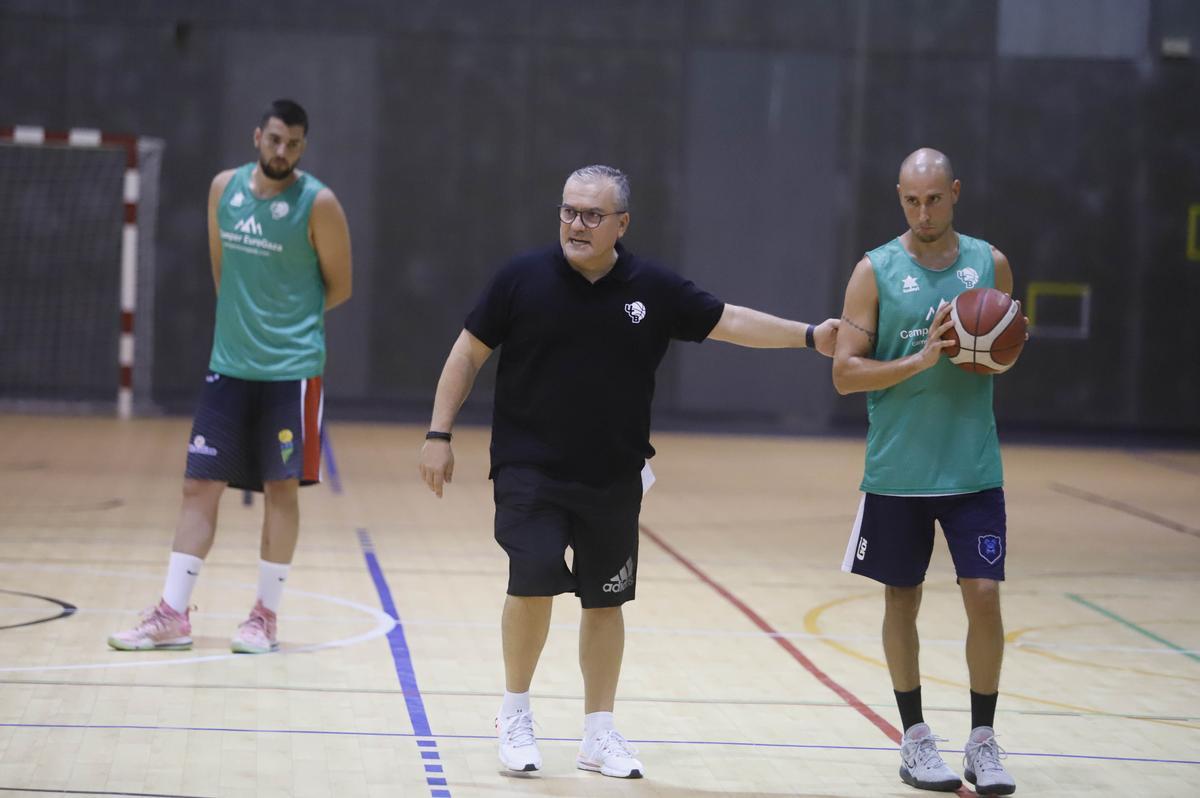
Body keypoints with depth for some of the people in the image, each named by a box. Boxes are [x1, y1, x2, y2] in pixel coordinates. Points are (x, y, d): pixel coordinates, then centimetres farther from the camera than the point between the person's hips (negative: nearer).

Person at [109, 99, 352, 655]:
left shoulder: (317, 204, -9)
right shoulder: (224, 188, 4)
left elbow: (339, 286, -2)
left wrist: (288, 319, 6)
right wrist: (244, 317, 13)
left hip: (291, 368, -4)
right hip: (229, 364, 4)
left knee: (280, 487, 1)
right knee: (199, 485, 3)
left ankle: (266, 616, 12)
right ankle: (172, 616, 7)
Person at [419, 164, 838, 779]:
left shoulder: (653, 289, -1)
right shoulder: (522, 279, -6)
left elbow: (729, 321, 7)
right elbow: (469, 352, 0)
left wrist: (809, 336, -1)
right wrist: (439, 434, -3)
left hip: (613, 480, 3)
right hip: (529, 471, -3)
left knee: (605, 602, 9)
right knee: (533, 581, -18)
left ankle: (598, 734, 24)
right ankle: (515, 714, 4)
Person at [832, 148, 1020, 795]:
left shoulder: (990, 263, 4)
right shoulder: (876, 271, -3)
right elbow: (845, 373, -7)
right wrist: (919, 360, -19)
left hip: (973, 469, 1)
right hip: (897, 469, -1)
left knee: (983, 594, -4)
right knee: (902, 597, 7)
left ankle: (982, 740, 9)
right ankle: (915, 737, 20)